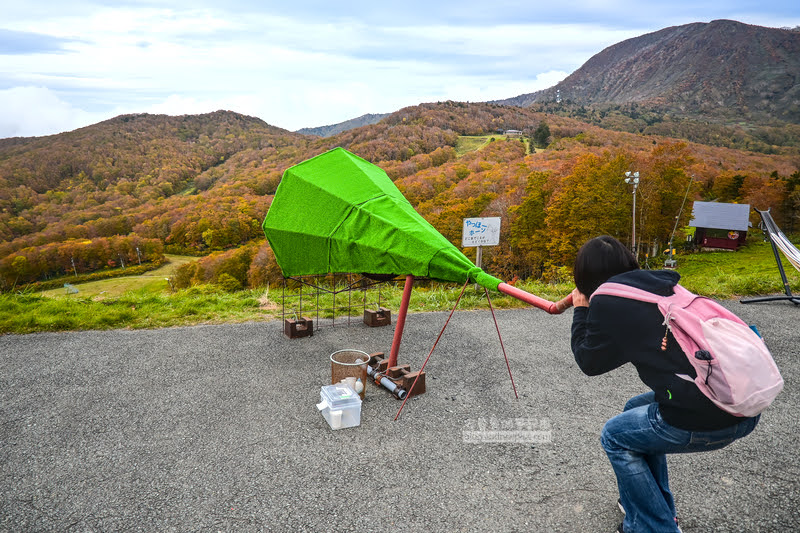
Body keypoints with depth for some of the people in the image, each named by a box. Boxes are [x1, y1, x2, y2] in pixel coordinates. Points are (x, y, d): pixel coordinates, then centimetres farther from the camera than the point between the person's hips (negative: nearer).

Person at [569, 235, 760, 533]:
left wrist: (581, 312, 18)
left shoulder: (606, 302, -8)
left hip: (702, 420, -7)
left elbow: (589, 363, 7)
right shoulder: (662, 285, 12)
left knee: (615, 437, 16)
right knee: (636, 411, 28)